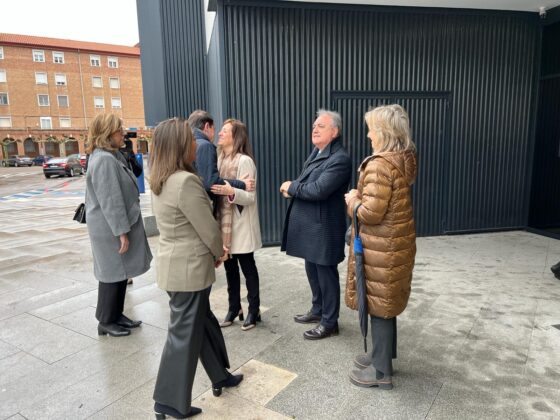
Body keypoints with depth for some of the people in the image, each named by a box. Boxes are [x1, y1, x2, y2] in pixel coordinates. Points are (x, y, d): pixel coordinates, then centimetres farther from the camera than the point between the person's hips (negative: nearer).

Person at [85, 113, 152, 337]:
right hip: (111, 229, -10)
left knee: (119, 273, 16)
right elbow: (111, 201, -24)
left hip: (112, 227, 10)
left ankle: (116, 315, 28)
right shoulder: (105, 160, -20)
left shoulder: (107, 156, 13)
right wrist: (121, 231, -23)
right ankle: (106, 321, 16)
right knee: (114, 273, 2)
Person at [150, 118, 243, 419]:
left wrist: (211, 253, 11)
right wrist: (218, 253, 2)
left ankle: (219, 376, 38)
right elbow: (209, 229, -18)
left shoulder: (160, 180, 6)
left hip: (173, 262, 9)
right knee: (184, 333, 6)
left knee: (203, 321, 21)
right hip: (188, 267, -9)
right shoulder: (186, 181, -23)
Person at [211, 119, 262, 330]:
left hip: (241, 225, -7)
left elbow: (250, 197, -19)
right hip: (223, 222, 7)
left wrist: (231, 192, -35)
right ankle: (234, 308, 30)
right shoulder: (219, 160, 9)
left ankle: (253, 311, 21)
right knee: (229, 267, 16)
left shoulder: (244, 161, -14)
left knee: (248, 268, 6)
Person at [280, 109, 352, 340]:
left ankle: (329, 322, 21)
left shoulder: (340, 159, -19)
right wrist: (292, 189, -6)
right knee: (313, 271, 21)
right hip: (309, 226, 9)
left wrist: (292, 187, -13)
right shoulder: (316, 153, 12)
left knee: (326, 274, 5)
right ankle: (317, 310, 39)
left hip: (324, 227, -9)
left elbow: (318, 190, -28)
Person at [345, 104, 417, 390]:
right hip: (396, 243, 10)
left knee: (377, 306, 4)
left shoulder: (380, 165, -23)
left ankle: (382, 372, 19)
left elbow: (371, 213, -25)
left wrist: (352, 202, -6)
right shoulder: (404, 160, 7)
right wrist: (361, 195, 5)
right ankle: (383, 356, 37)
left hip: (379, 249, -9)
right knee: (386, 303, 21)